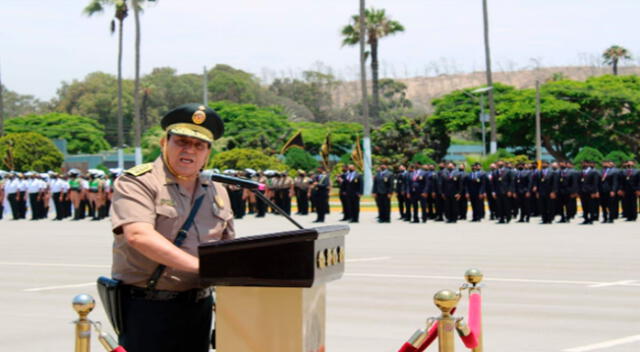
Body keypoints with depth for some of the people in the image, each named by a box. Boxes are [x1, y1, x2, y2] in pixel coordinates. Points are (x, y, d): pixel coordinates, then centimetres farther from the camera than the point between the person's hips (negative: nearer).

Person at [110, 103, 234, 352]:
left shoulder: (217, 193, 15)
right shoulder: (137, 183, -7)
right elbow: (138, 235, -23)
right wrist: (202, 265, -28)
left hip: (198, 308, 7)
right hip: (146, 308, -7)